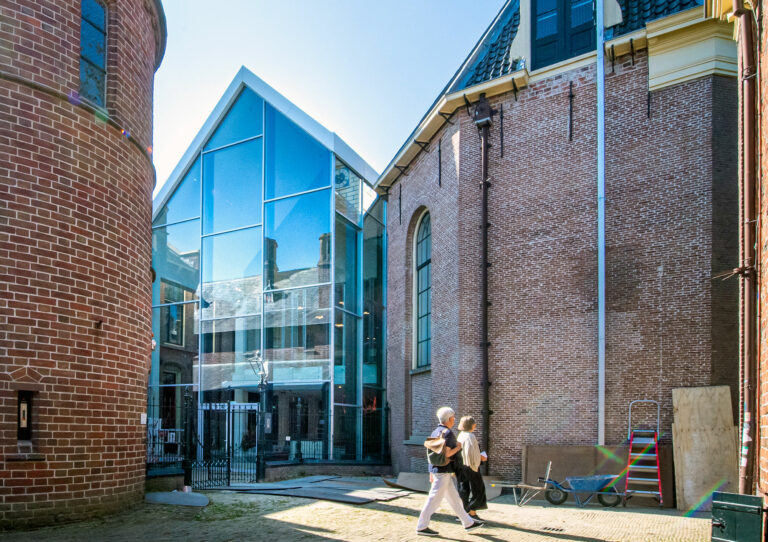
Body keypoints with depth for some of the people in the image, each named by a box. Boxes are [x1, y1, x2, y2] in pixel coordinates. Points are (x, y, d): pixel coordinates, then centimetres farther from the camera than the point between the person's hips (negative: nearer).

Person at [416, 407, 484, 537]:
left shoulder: (435, 432, 13)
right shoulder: (447, 433, -15)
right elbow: (446, 454, -23)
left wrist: (431, 473, 19)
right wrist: (458, 447, -7)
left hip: (435, 469, 10)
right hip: (443, 471, -10)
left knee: (454, 498, 14)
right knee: (435, 499, -5)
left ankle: (468, 523, 22)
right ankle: (422, 527, -1)